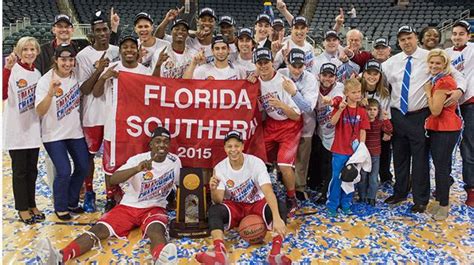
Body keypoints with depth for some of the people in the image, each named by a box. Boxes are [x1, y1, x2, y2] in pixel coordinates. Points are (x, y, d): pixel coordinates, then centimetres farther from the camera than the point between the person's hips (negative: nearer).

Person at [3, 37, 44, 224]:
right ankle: (22, 208, 20)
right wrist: (7, 69, -35)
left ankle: (32, 205, 28)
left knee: (32, 169, 14)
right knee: (19, 170, 6)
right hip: (15, 130, -5)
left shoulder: (37, 74, 6)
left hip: (33, 128, 5)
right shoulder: (12, 70, -11)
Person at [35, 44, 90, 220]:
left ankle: (72, 202, 32)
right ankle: (60, 207, 16)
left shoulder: (76, 76, -3)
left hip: (75, 131, 5)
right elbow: (40, 111, -24)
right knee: (64, 172, -10)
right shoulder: (45, 81, -15)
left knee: (83, 168, 9)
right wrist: (51, 92, -38)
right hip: (54, 134, -5)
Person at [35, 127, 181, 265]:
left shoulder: (175, 161, 0)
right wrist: (137, 169, -41)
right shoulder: (138, 159, -8)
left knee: (156, 230, -37)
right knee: (99, 229, -23)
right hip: (128, 207, 2)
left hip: (154, 208, -2)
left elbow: (177, 185, 18)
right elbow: (113, 179, -25)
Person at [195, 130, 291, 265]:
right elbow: (218, 200, -16)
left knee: (279, 206, -30)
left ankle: (276, 253, -42)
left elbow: (268, 191, -29)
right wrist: (213, 190, -41)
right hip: (234, 207, 1)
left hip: (257, 205, -1)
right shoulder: (220, 168, -11)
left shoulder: (256, 162, -18)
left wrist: (276, 218, -44)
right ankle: (220, 253, -48)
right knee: (214, 210, -30)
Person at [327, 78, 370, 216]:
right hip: (339, 150, -3)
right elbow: (333, 122, -20)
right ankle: (332, 205, 14)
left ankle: (346, 204, 26)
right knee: (336, 178, 2)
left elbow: (362, 131, 3)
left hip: (354, 151, 3)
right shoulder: (340, 106, -5)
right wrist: (340, 109, -33)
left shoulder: (362, 111, 2)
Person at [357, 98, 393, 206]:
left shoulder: (380, 122, 1)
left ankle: (371, 197, 21)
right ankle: (362, 196, 24)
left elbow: (389, 131, -11)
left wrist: (386, 119, -21)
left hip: (375, 154, 2)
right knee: (362, 176, 9)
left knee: (374, 178, 8)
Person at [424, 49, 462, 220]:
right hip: (437, 128, 9)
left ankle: (444, 205, 10)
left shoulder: (444, 81, -17)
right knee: (440, 165, 15)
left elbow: (436, 110, -19)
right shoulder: (435, 80, 13)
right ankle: (440, 200, 25)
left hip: (446, 129, -9)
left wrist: (428, 91, -11)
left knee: (441, 166, -2)